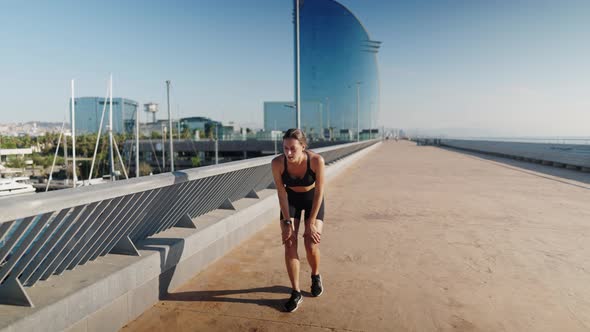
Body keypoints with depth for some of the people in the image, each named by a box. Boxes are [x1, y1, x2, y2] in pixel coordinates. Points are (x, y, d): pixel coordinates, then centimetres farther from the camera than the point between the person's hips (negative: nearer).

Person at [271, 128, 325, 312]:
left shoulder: (316, 160, -33)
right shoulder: (277, 163, -28)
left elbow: (319, 192, -23)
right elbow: (281, 193, -17)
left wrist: (311, 223, -19)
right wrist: (287, 222, -15)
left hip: (312, 198, -1)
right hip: (291, 198, 1)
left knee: (311, 246, -8)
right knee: (289, 245, -8)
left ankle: (315, 277, 25)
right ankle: (296, 292, 7)